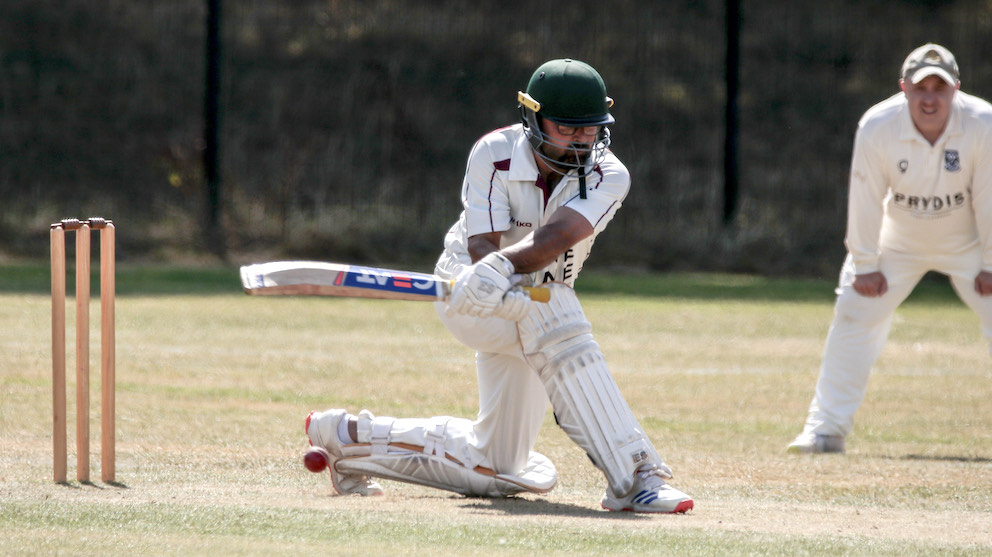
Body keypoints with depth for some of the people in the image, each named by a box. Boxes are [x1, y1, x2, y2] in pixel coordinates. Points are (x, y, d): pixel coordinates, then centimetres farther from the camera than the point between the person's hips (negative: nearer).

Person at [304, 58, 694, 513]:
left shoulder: (608, 177, -16)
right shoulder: (495, 155, -19)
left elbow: (556, 237, -35)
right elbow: (482, 246, -28)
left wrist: (504, 264, -54)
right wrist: (522, 289, -51)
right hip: (465, 290, -5)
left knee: (497, 467, 10)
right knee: (555, 318, -38)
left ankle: (353, 435, 26)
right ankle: (634, 476, -44)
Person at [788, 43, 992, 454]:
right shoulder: (876, 128, -27)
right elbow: (866, 200, -15)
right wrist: (865, 264, -9)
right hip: (897, 239, 0)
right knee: (853, 319, -5)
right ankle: (826, 429, 4)